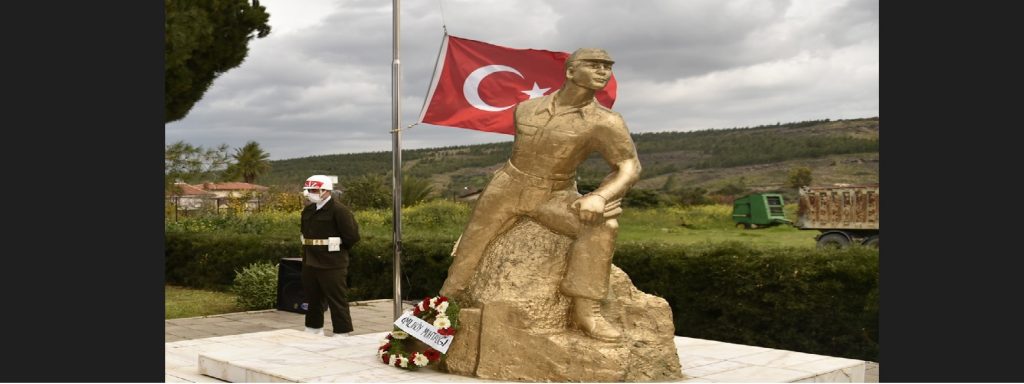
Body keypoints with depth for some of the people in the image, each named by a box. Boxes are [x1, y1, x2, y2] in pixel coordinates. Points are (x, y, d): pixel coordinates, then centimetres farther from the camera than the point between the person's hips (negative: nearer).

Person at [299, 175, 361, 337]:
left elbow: (352, 236, -15)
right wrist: (311, 247, 13)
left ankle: (342, 334, 3)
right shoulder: (308, 210, 10)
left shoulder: (339, 210, -14)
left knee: (337, 301, -3)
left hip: (332, 265, -8)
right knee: (313, 299, 18)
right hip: (309, 264, 8)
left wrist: (337, 249, -2)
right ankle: (314, 330, 31)